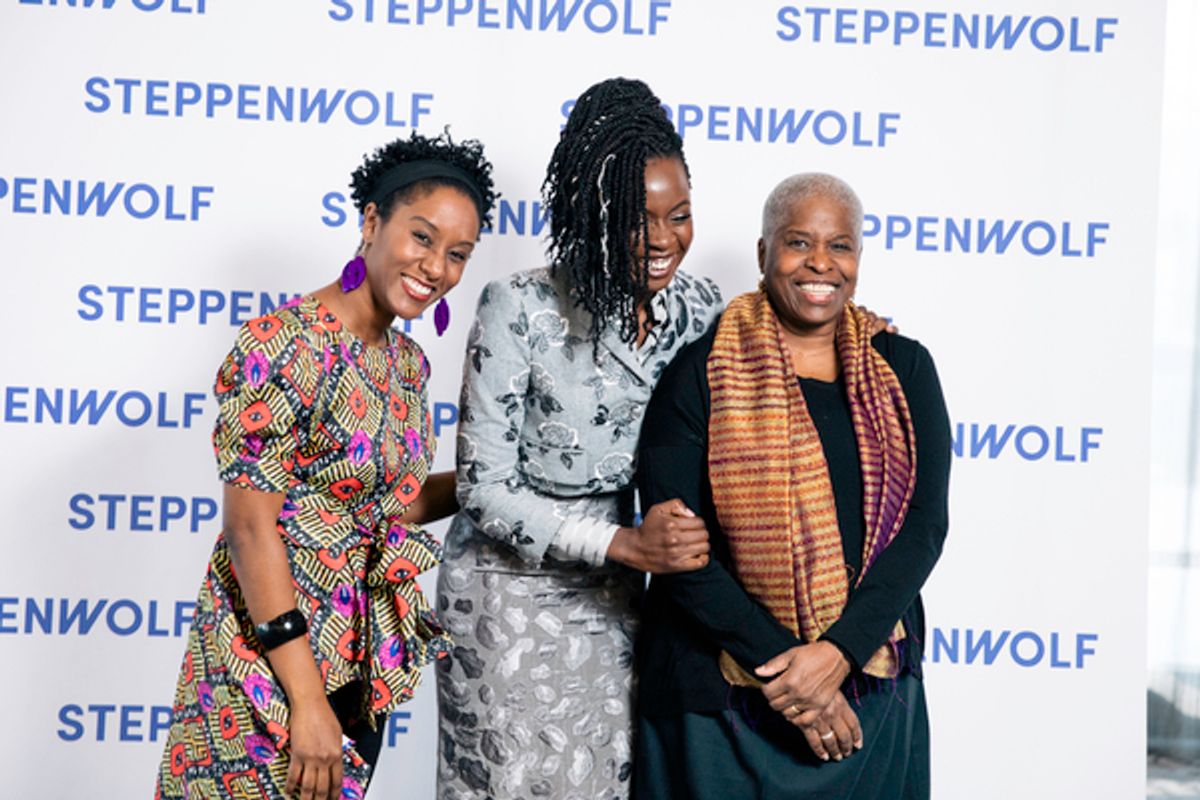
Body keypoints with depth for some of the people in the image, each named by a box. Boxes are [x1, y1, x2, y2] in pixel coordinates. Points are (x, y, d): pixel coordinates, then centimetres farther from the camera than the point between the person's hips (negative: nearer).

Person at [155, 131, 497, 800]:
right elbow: (250, 526, -21)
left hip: (366, 663, 8)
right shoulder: (286, 345, -18)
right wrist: (307, 698, -22)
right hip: (270, 666, -8)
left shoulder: (407, 362, 6)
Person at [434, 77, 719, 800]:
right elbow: (485, 489, -17)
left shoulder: (702, 310, -3)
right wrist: (627, 544, -24)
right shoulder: (520, 312, -19)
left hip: (612, 600, 5)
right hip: (510, 594, -4)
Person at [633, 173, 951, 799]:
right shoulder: (702, 373, -5)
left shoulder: (902, 369, 4)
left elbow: (924, 524, -3)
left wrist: (837, 653, -15)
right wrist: (781, 667, -15)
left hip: (871, 687, 3)